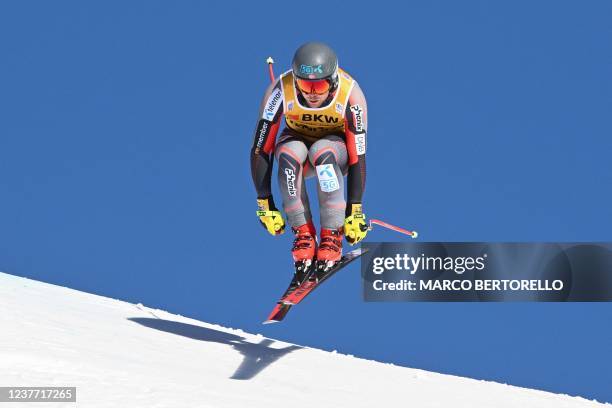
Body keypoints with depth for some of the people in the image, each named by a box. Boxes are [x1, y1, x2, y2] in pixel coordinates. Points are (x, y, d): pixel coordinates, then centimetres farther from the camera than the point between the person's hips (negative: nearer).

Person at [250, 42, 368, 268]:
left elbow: (358, 156, -24)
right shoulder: (281, 91, -29)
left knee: (322, 152, -38)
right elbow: (260, 150, -23)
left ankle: (333, 235, -26)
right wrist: (265, 204, -23)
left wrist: (355, 211, -25)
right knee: (288, 154, -36)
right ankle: (303, 232, -23)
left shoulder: (350, 95, -29)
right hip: (296, 140, 1)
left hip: (336, 146, -1)